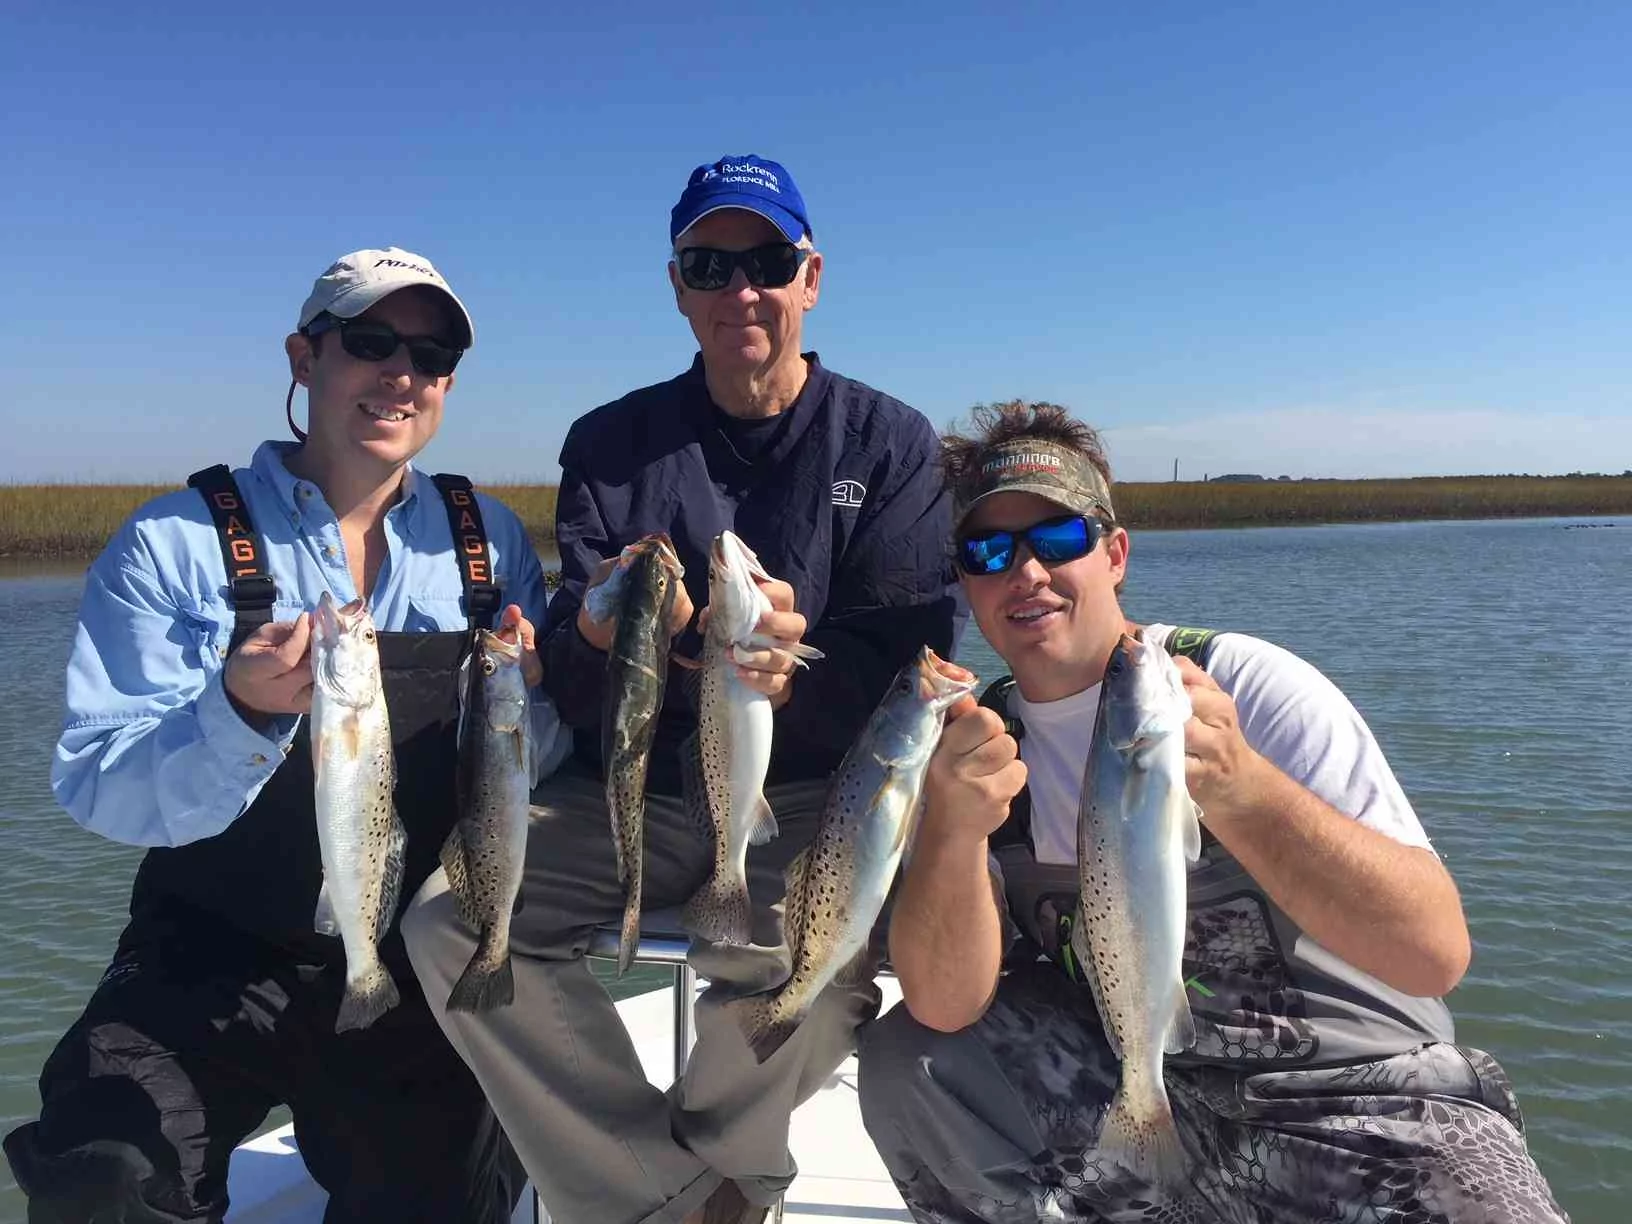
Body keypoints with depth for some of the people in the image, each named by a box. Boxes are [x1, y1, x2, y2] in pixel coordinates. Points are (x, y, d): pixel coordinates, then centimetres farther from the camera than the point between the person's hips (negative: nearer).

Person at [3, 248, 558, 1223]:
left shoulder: (491, 540, 1)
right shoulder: (174, 546, -7)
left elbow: (532, 765, 2)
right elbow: (99, 792, -13)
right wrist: (240, 710, -32)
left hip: (426, 971, 3)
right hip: (213, 961, -2)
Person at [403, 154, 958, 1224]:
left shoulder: (893, 443, 4)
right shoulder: (611, 443, 9)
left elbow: (907, 662, -5)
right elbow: (570, 678, 2)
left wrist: (797, 676, -26)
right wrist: (602, 634, -22)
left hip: (813, 794, -2)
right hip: (636, 788, 3)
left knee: (811, 951, -33)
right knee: (451, 922, -21)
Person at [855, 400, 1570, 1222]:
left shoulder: (1252, 687, -15)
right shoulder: (979, 738, -3)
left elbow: (1435, 953, -24)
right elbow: (945, 1006, -14)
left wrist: (1236, 786, -40)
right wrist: (952, 825, -33)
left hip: (1360, 1099, -3)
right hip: (1138, 1098, 4)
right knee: (904, 1060, -14)